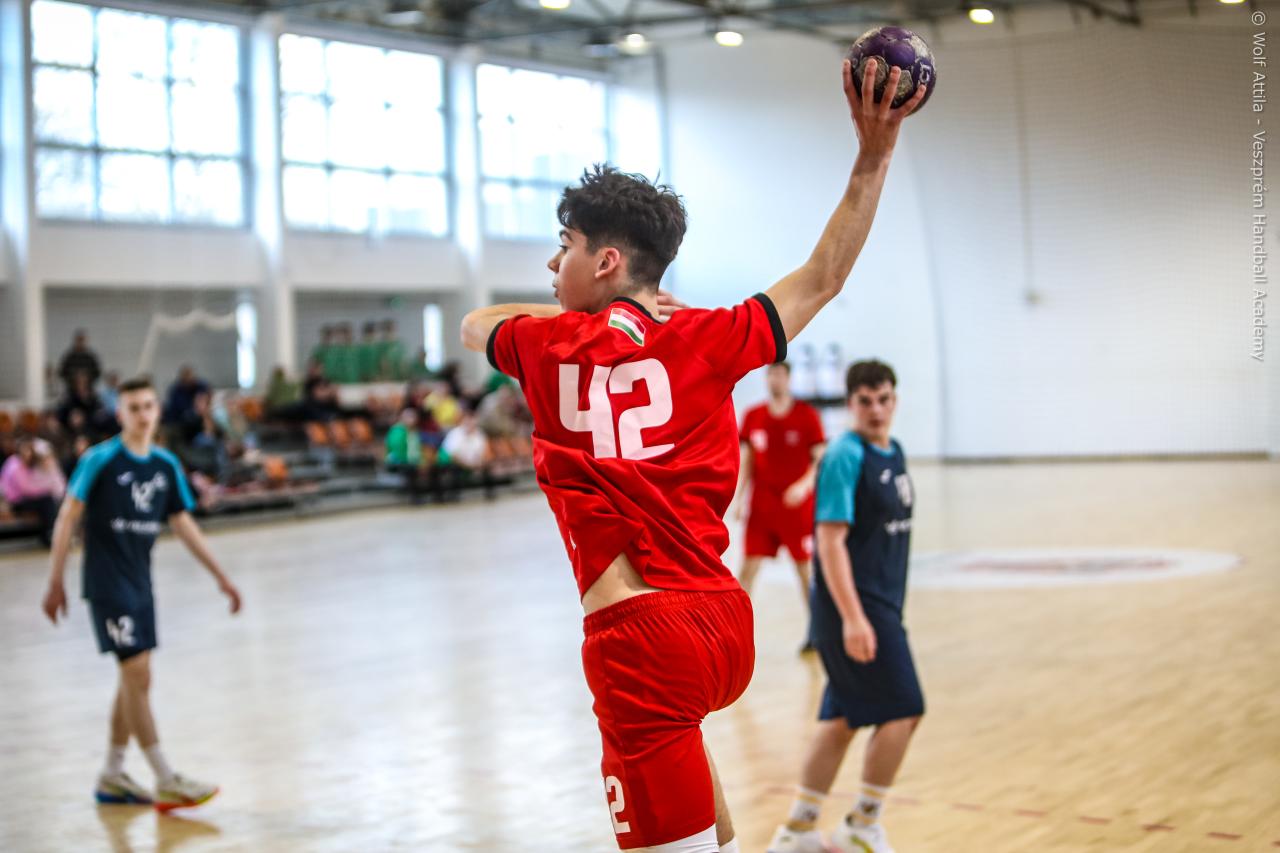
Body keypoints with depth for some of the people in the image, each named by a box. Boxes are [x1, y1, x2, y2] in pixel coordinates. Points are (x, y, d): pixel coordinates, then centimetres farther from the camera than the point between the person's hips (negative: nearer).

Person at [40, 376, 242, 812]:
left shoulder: (166, 464, 6)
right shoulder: (99, 460, -11)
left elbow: (184, 525, 11)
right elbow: (67, 519, -8)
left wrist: (220, 576, 9)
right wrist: (55, 583, -10)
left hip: (140, 581, 7)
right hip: (107, 583, -7)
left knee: (133, 680, 11)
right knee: (137, 675, -10)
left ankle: (112, 776, 24)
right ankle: (167, 782, -6)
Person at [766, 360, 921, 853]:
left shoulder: (894, 453, 12)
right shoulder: (845, 456, -15)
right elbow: (831, 540, -20)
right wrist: (852, 618, -27)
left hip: (881, 605, 9)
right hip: (856, 608, -9)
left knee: (843, 719, 12)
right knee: (902, 711, -7)